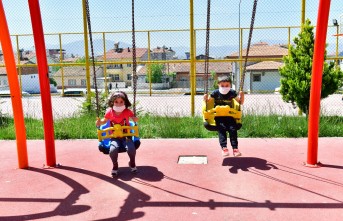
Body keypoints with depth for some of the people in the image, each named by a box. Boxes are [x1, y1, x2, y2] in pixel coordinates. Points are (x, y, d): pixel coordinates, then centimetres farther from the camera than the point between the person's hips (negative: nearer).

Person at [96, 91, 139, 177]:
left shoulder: (127, 111, -8)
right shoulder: (109, 112, -5)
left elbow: (134, 119, 1)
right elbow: (105, 120, 13)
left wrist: (135, 119, -23)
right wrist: (99, 122, -8)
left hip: (126, 136, 0)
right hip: (115, 137, 1)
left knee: (131, 149, -26)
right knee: (112, 150, -27)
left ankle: (132, 163, 10)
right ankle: (115, 166, 6)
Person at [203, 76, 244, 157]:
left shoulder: (232, 93, 4)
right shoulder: (215, 93, -1)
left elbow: (240, 102, 13)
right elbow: (208, 101, 7)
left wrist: (242, 96, -5)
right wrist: (205, 98, -15)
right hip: (218, 115, -1)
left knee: (233, 129, -17)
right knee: (222, 129, -24)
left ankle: (235, 148, -12)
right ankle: (224, 148, -23)